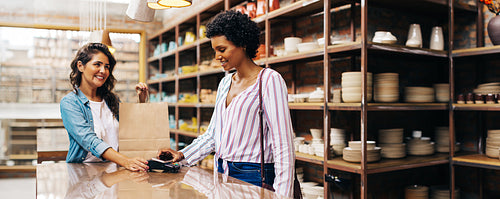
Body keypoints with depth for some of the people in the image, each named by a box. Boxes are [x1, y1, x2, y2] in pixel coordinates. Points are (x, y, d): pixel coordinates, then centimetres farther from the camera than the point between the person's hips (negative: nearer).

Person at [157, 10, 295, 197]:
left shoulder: (269, 80, -12)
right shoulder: (225, 83, 12)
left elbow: (283, 146, -16)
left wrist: (281, 195, -20)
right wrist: (182, 154, 6)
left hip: (253, 176, -6)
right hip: (223, 173, 7)